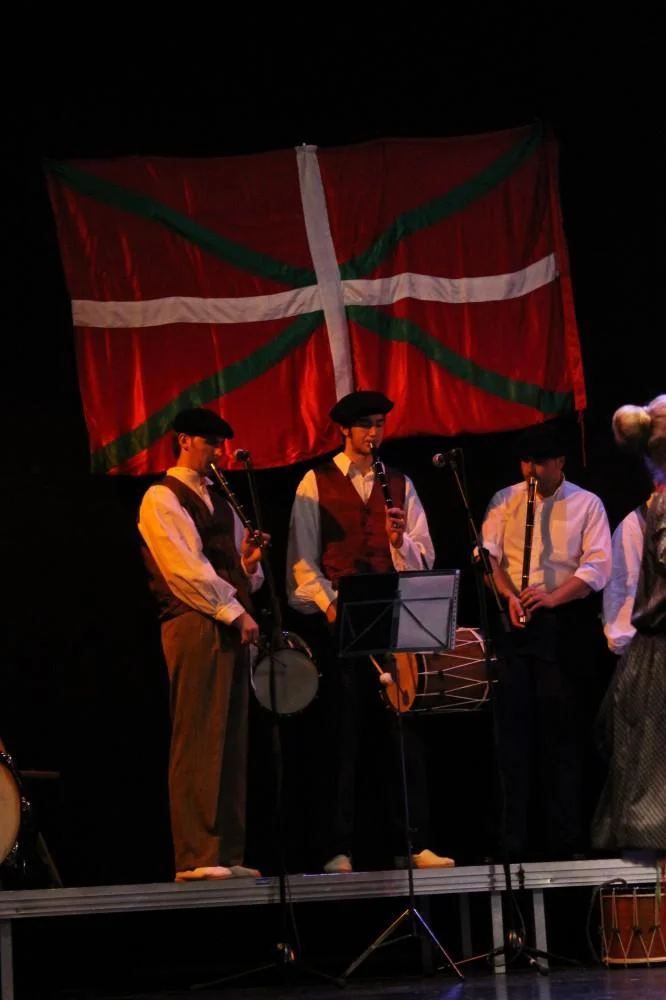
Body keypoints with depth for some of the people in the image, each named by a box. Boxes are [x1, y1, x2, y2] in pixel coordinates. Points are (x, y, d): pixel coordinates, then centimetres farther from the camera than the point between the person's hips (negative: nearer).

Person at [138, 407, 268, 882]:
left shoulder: (220, 501, 23)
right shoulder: (162, 499, -2)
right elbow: (186, 569, -12)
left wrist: (250, 561, 1)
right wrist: (234, 611, -13)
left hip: (232, 626, 8)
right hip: (195, 624, -8)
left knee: (232, 742, 6)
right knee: (198, 741, -10)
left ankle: (227, 854, 8)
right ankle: (195, 856, -11)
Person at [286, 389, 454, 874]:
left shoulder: (400, 485, 16)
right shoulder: (316, 484, 7)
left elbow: (424, 560, 10)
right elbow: (303, 560, 1)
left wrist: (401, 539, -10)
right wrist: (330, 606, -12)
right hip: (337, 621, -2)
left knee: (404, 729, -3)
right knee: (341, 734, -3)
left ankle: (414, 843, -1)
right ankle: (339, 848, -2)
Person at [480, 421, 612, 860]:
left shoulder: (587, 505, 3)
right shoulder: (504, 501, 10)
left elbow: (598, 566, -7)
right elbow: (489, 555, 2)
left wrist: (553, 597, -22)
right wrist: (510, 595, -16)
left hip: (565, 624, -2)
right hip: (514, 624, 2)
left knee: (562, 730, -1)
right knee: (514, 728, 0)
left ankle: (564, 836, 4)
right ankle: (515, 836, 3)